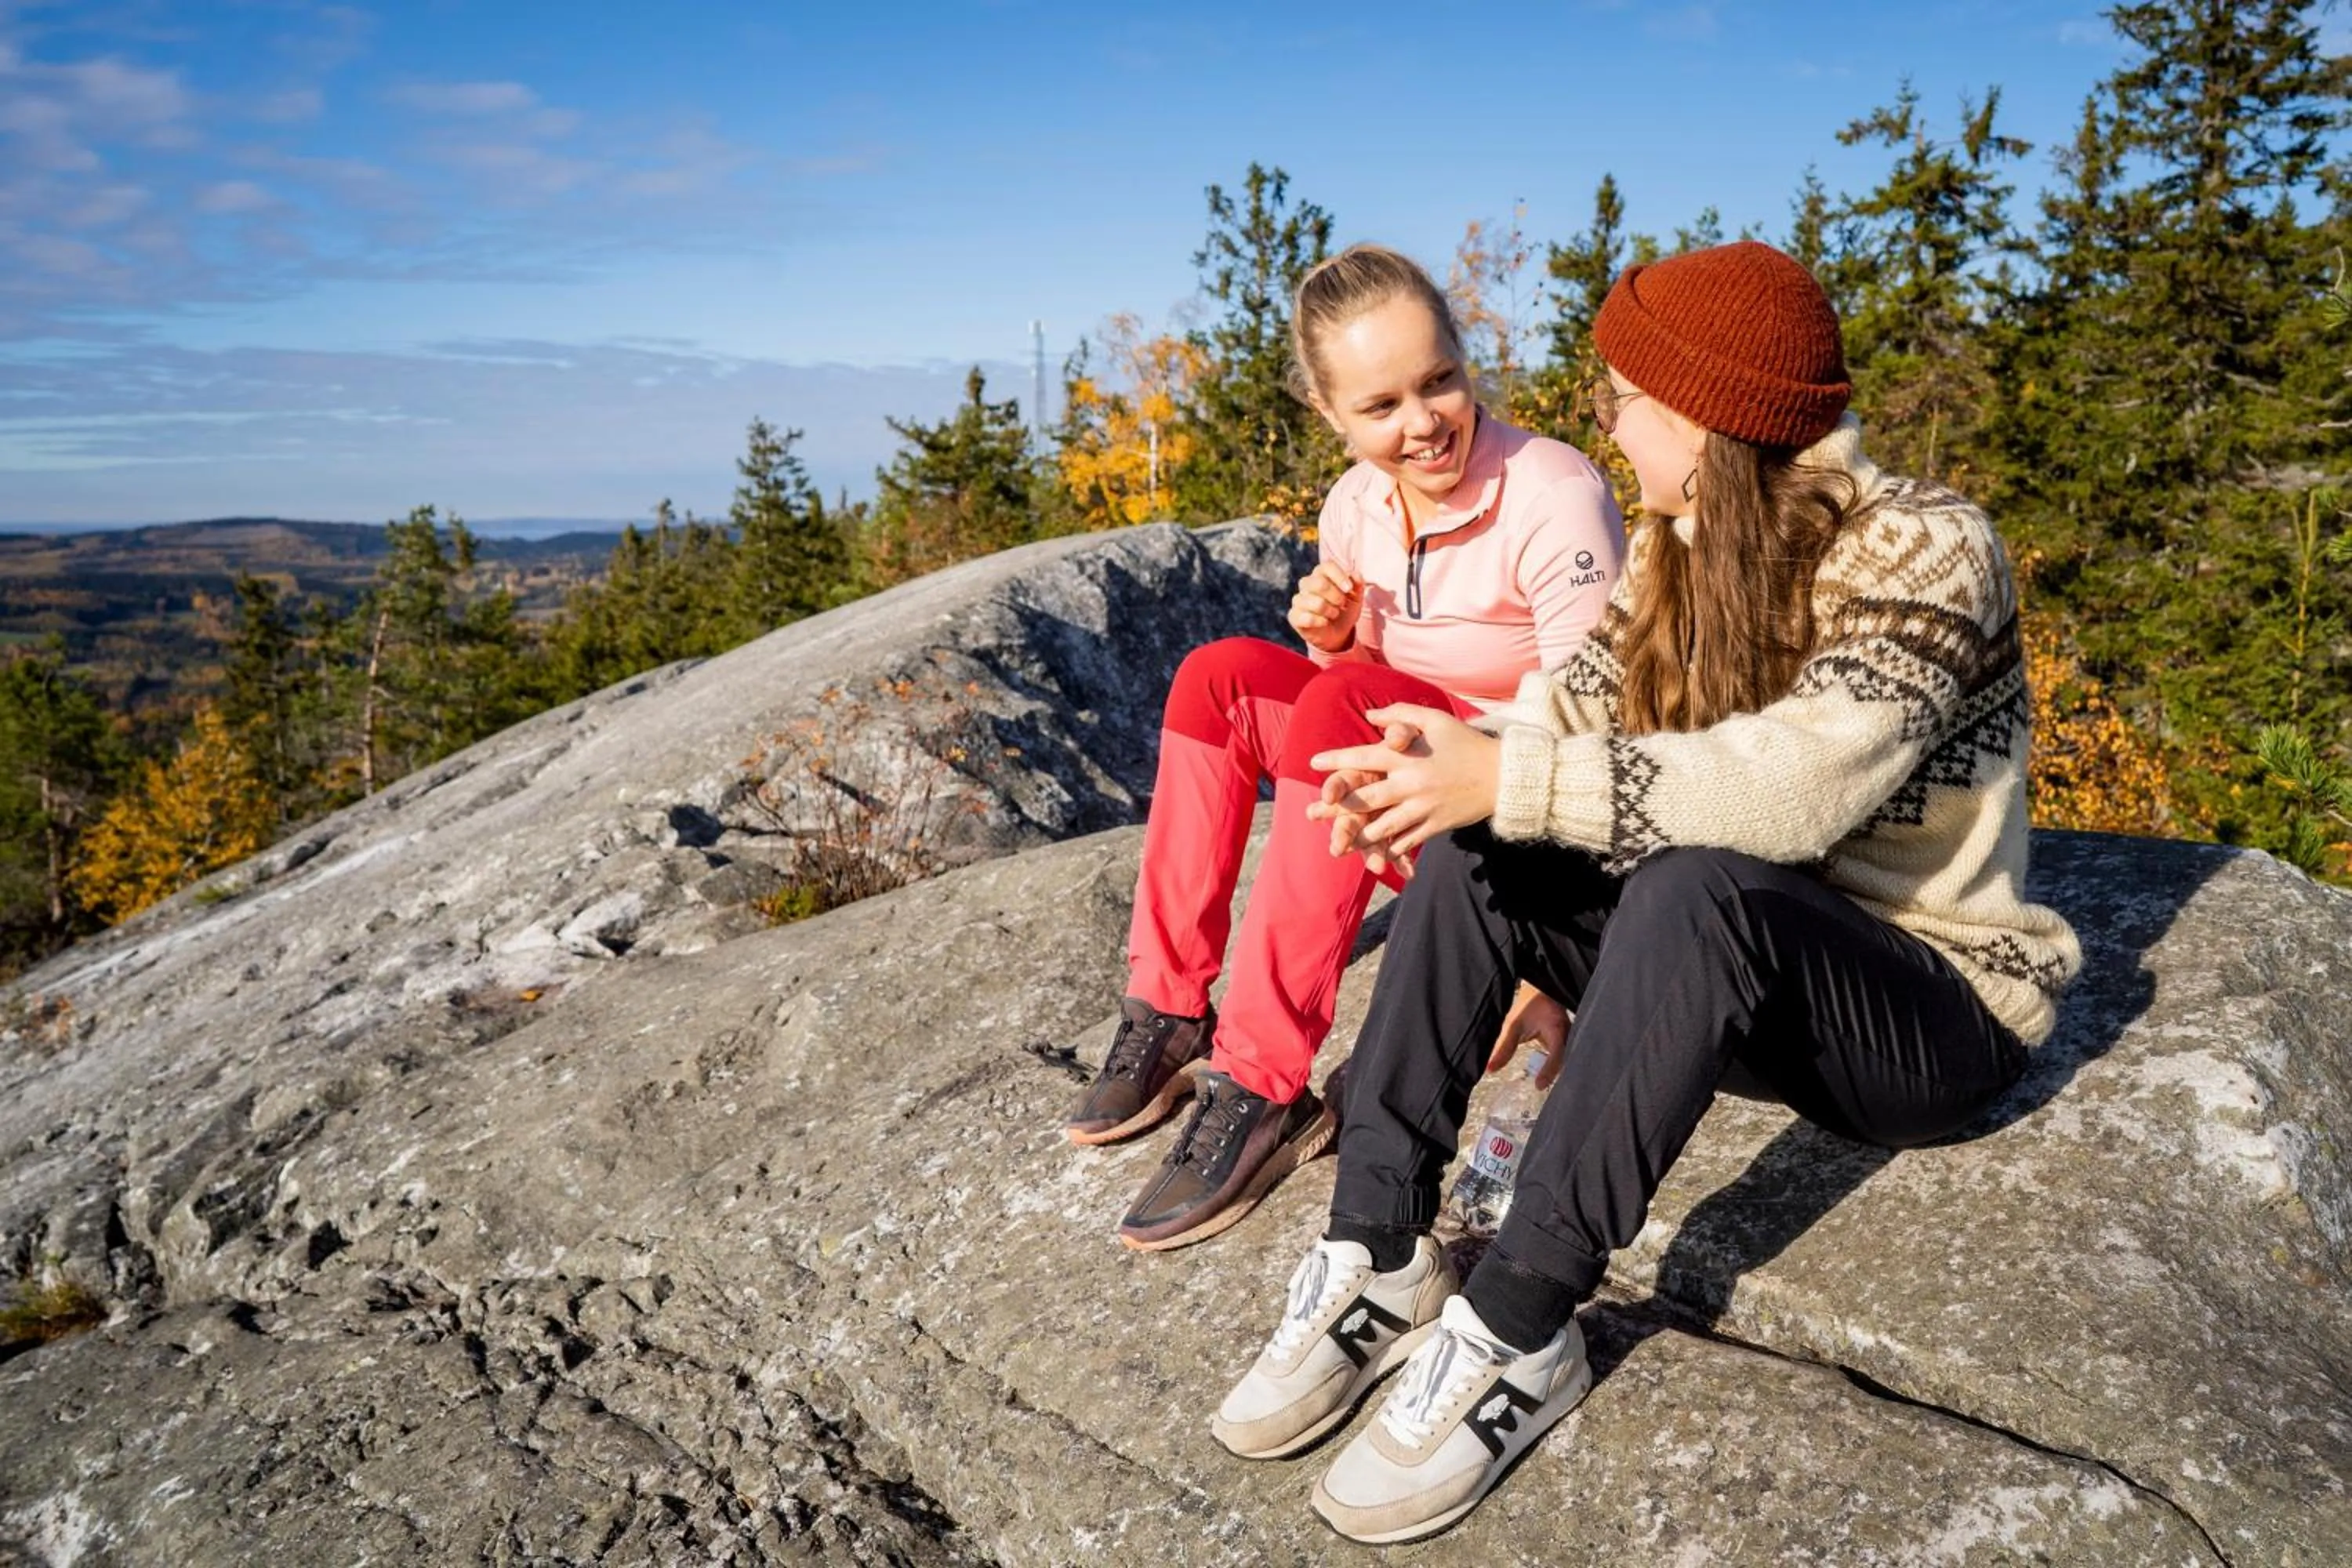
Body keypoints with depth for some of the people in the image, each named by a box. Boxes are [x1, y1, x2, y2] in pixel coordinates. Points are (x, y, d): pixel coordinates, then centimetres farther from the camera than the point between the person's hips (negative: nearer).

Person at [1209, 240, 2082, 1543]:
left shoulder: (1922, 552, -19)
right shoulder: (1681, 543, 3)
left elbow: (1783, 790, -33)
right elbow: (1578, 710, -4)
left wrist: (1504, 779, -34)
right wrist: (1450, 767, -24)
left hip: (1930, 1007, -6)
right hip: (1736, 965, 7)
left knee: (1696, 888, -38)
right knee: (1473, 851, -16)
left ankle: (1516, 1335, -31)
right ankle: (1377, 1260, -20)